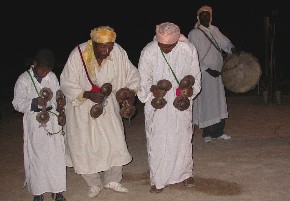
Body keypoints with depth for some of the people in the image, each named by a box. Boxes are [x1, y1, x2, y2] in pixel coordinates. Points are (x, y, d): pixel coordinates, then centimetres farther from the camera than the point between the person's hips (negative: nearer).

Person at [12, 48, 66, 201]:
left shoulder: (52, 77, 0)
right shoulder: (23, 80, -8)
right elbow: (17, 103, -8)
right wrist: (35, 102, -22)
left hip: (52, 121, 3)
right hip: (34, 124, -3)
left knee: (56, 156, 5)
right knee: (36, 157, 4)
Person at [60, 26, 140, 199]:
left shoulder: (118, 52, -19)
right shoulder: (78, 55, -25)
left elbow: (133, 75, -6)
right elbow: (66, 83, -17)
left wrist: (130, 91, -24)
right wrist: (87, 94, -31)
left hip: (107, 104, 2)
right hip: (82, 106, -2)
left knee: (115, 141, 5)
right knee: (85, 145, 4)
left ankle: (113, 180, 28)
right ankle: (94, 184, 26)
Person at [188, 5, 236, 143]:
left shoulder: (214, 30, 11)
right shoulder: (194, 33, -7)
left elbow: (225, 42, 7)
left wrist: (231, 48, -16)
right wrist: (207, 69, -17)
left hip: (216, 73, 6)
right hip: (203, 74, -6)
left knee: (219, 102, 9)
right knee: (205, 102, -1)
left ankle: (218, 132, 19)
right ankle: (207, 133, 12)